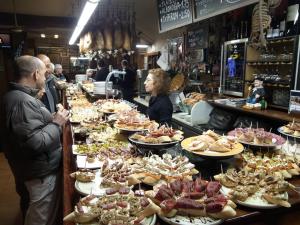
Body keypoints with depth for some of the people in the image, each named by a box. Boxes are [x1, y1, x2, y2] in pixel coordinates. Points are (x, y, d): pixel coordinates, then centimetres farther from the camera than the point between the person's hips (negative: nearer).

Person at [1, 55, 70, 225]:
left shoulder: (18, 96, 6)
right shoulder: (23, 102, -28)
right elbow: (35, 143, -32)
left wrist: (52, 118, 7)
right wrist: (57, 123, -20)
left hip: (31, 168, 10)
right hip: (41, 172, -10)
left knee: (31, 208, 29)